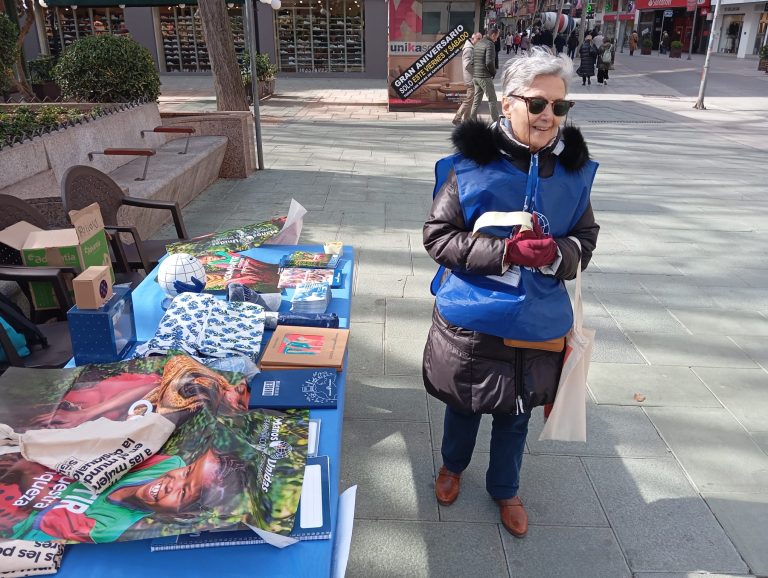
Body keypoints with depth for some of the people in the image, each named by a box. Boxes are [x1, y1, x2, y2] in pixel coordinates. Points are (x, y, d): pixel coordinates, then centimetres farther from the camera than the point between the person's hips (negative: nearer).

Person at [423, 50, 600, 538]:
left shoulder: (573, 167, -3)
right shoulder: (471, 163, -14)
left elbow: (586, 239, 5)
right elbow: (437, 236, -12)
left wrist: (557, 253, -19)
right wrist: (506, 250, -25)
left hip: (539, 323, 3)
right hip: (472, 320, -2)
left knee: (517, 414, 20)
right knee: (464, 404, 20)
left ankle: (505, 489, 47)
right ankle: (453, 466, 52)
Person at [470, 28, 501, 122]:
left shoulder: (477, 44, 14)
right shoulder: (489, 44, -12)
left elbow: (472, 61, 14)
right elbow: (489, 62, -21)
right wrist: (494, 72, -5)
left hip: (475, 76, 8)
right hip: (485, 77, -8)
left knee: (477, 100, 12)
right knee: (492, 99, -1)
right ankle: (496, 121, 1)